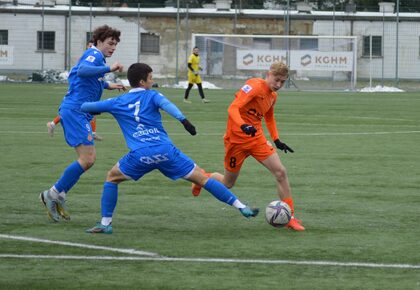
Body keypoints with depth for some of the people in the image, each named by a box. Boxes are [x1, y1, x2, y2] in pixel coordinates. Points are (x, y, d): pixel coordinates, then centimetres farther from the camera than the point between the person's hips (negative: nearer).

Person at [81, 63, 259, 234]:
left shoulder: (116, 103, 18)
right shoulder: (151, 95, 12)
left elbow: (84, 107, 25)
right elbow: (166, 104, -11)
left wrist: (95, 110, 47)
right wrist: (183, 120, -25)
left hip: (139, 155, 1)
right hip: (165, 151, 0)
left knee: (112, 177, 26)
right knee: (202, 178, 6)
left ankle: (105, 223, 16)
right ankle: (242, 208, 3)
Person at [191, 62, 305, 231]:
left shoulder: (273, 96, 7)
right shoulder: (255, 86, -18)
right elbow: (233, 108, -27)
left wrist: (276, 140, 18)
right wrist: (243, 126, -43)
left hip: (257, 138, 6)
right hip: (236, 139, -6)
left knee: (280, 172, -10)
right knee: (228, 183, 7)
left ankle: (290, 217, -5)